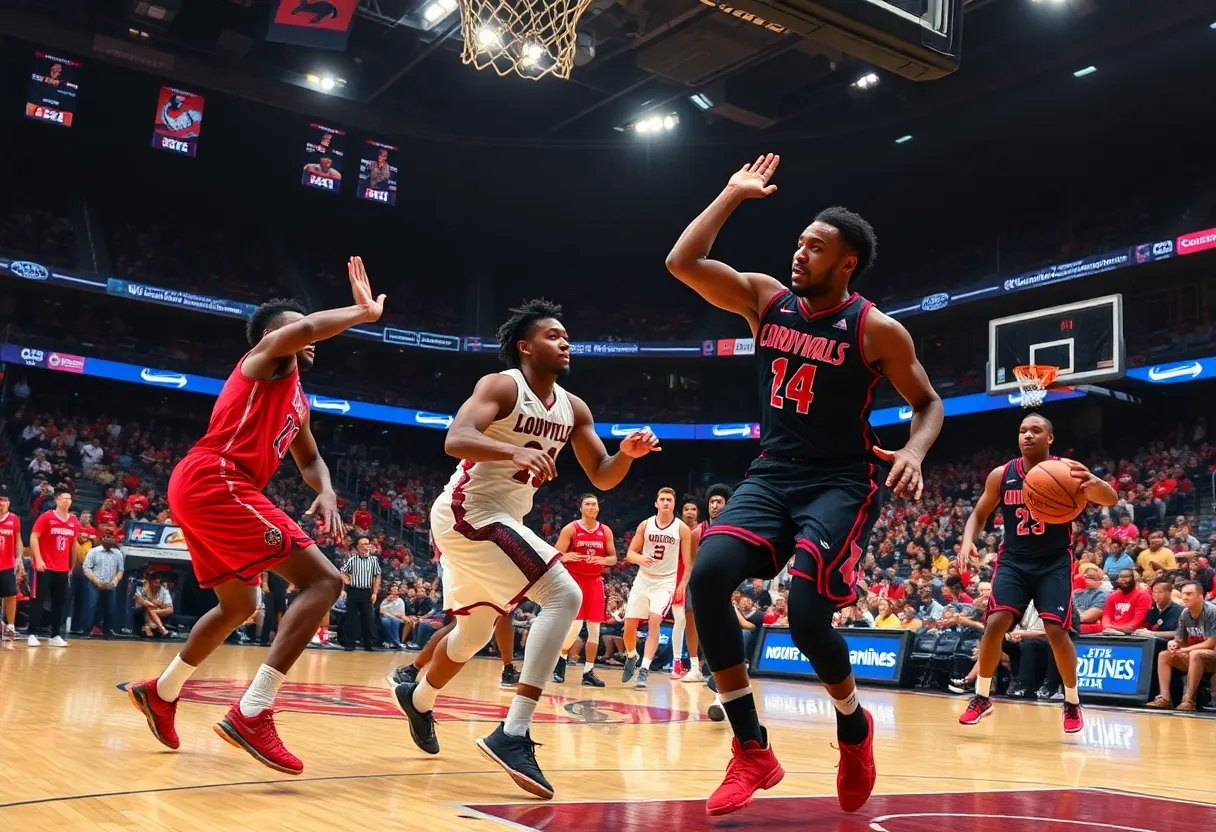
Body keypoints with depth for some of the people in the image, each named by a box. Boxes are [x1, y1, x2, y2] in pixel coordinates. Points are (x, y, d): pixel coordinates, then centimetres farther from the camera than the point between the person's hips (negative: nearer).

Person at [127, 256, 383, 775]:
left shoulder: (298, 400, 28)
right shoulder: (266, 355, 2)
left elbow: (309, 459, 31)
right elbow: (303, 328, -21)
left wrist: (326, 493, 9)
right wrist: (364, 311, -9)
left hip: (200, 490, 10)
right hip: (215, 483, -10)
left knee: (239, 606, 28)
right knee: (323, 580, -16)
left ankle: (161, 691, 43)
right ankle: (252, 714, -24)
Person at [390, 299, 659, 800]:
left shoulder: (572, 409, 7)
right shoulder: (501, 386, -14)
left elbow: (602, 478, 9)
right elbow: (455, 440, -29)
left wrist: (628, 453, -12)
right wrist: (515, 450, -46)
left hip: (495, 521, 9)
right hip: (466, 513, -9)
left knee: (474, 631, 26)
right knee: (564, 595, -23)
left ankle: (417, 697, 54)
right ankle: (513, 735, -25)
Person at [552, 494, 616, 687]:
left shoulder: (606, 531, 5)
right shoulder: (570, 529, -5)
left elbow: (613, 558, 10)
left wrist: (602, 560, -13)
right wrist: (567, 557, -28)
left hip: (595, 581, 4)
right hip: (574, 580, -4)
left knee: (594, 629, 3)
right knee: (575, 625, -14)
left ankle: (588, 672, 10)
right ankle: (560, 663, 9)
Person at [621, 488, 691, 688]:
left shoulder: (682, 528, -3)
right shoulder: (645, 525, 2)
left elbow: (688, 561, -1)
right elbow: (630, 554, 4)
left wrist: (683, 583, -13)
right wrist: (641, 558, -18)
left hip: (666, 582, -3)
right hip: (643, 579, 3)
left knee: (654, 621, -21)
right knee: (629, 624, 1)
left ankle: (644, 669, -19)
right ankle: (631, 657, 31)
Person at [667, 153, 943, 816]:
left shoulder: (876, 329, -7)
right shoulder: (766, 298, 4)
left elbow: (927, 402, 3)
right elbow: (681, 263, -3)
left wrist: (914, 452, -18)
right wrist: (733, 194, 1)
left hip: (841, 483, -4)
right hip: (771, 475, 4)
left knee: (806, 615, -23)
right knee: (708, 574, -21)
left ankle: (854, 728, 13)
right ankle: (752, 751, -10)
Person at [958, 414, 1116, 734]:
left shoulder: (1064, 470, -11)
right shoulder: (1001, 475, -3)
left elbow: (1111, 500, -23)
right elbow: (979, 514, 9)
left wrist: (1092, 481, -47)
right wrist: (968, 540, -13)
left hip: (1055, 561, -2)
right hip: (1014, 560, 2)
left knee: (1056, 629, -13)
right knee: (995, 623, -11)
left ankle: (1072, 702, 9)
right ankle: (982, 697, 6)